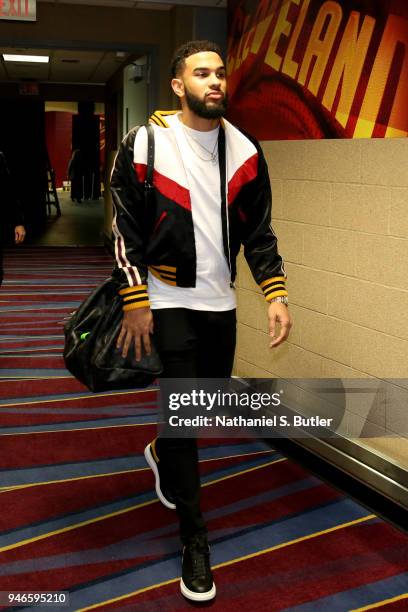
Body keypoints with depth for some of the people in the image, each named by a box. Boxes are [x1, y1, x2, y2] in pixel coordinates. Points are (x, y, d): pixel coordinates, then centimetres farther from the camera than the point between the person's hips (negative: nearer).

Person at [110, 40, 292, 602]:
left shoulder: (245, 151, 3)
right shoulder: (146, 144, -8)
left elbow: (258, 231, 7)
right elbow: (126, 228, -7)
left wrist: (276, 293, -4)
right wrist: (136, 303, -11)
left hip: (220, 303, 5)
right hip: (168, 302, -4)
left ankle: (163, 454, 49)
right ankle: (194, 539, 11)